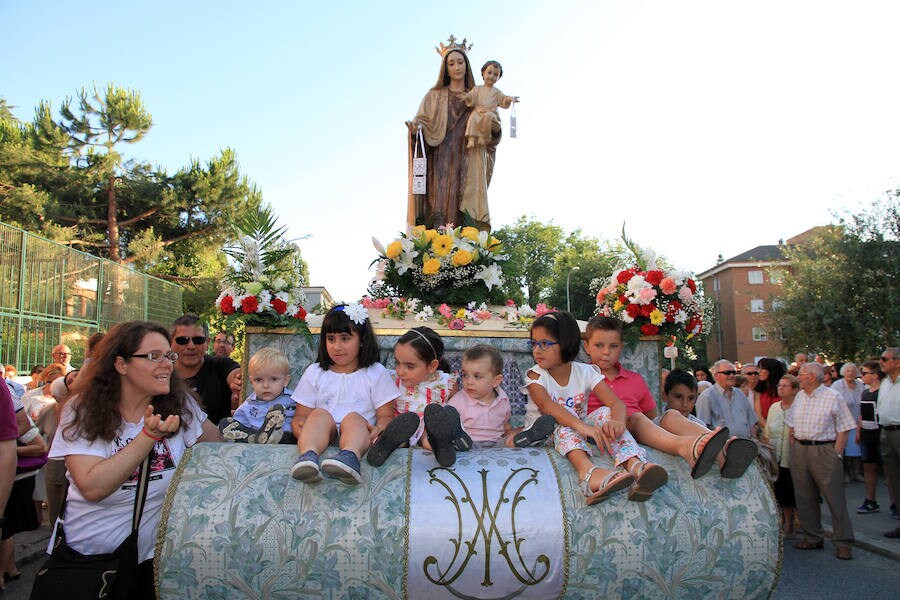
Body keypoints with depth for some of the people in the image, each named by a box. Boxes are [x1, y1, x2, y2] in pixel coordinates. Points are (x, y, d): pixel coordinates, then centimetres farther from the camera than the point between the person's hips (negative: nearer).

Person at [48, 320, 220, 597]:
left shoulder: (180, 404, -9)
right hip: (86, 556, -1)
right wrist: (150, 435, -31)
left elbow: (215, 445, 5)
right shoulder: (82, 411, -13)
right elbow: (92, 488, -23)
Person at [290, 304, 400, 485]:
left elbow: (386, 415, 6)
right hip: (323, 436, 2)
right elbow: (301, 415, 12)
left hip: (359, 431, -1)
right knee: (320, 414, -26)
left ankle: (350, 456, -62)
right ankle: (308, 455, -56)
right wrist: (300, 428, -13)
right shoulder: (315, 372, 18)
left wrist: (379, 429, -19)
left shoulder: (376, 373, 14)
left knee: (353, 417, -30)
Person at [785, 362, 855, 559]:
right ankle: (813, 538, 22)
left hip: (824, 450, -6)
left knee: (834, 497, -2)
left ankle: (842, 542, 9)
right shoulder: (799, 396, 11)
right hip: (800, 451, 6)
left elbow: (843, 429, -7)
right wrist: (794, 448, 8)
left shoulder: (832, 397, -6)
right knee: (804, 497, 11)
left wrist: (837, 454, -13)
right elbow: (791, 425, 17)